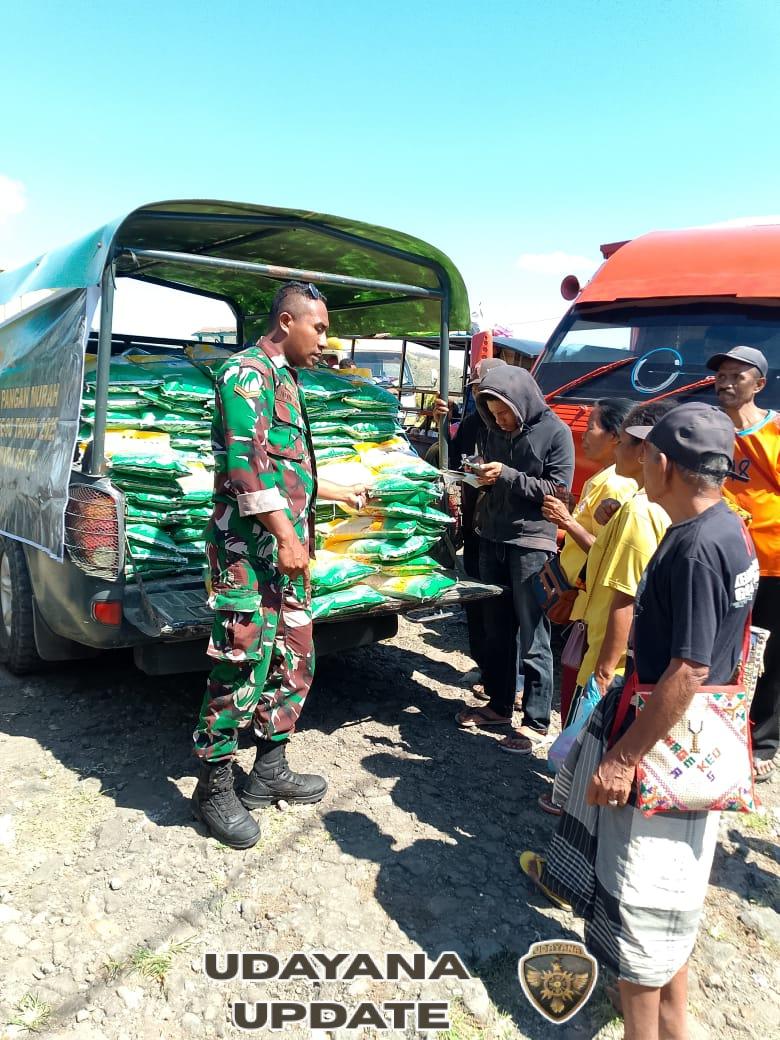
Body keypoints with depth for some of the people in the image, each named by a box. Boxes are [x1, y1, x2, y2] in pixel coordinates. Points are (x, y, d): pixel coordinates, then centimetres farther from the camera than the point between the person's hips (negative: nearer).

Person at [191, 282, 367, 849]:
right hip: (251, 545, -10)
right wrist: (285, 532, -22)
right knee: (243, 665, -6)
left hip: (286, 545, 10)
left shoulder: (285, 381, 21)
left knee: (295, 662, 13)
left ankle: (270, 769, 27)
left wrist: (343, 493, 34)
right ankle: (215, 786, 10)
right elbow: (246, 461, -20)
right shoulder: (248, 372, -9)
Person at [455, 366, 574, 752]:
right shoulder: (495, 430, 11)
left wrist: (508, 475, -19)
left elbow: (558, 489, -11)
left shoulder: (555, 431, -7)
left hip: (532, 543, -6)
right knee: (496, 629, 14)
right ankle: (499, 705, 27)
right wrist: (481, 476, -1)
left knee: (533, 636, -2)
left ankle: (535, 722, 8)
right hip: (492, 539, 6)